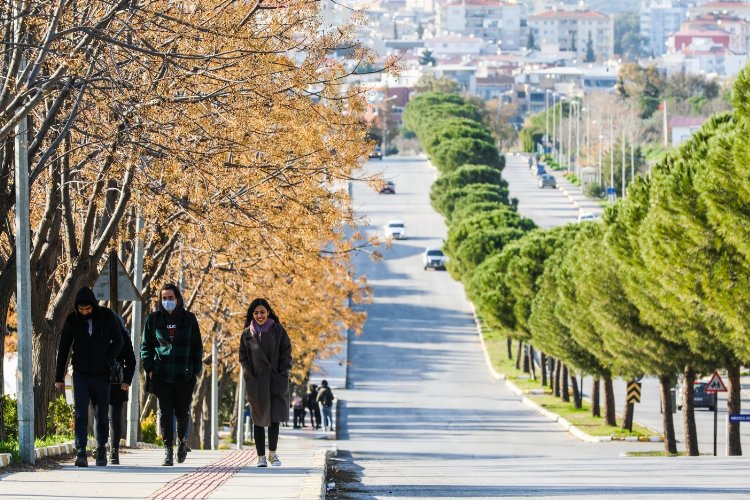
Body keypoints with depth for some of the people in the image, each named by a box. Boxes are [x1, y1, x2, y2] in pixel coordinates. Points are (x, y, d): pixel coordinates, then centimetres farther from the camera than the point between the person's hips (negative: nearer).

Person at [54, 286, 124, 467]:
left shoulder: (107, 317, -4)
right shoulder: (72, 319, -2)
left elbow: (118, 342, 5)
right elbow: (63, 348, 3)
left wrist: (107, 360, -9)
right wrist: (59, 377, 3)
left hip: (101, 375, 0)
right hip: (81, 374, 0)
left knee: (102, 415, 8)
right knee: (81, 413, -12)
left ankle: (101, 450, 24)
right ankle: (81, 453, -17)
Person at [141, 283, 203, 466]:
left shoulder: (189, 319, 5)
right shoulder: (153, 319, 5)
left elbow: (197, 347, 9)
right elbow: (146, 346, 9)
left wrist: (196, 370, 2)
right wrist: (149, 369, -1)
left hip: (185, 376, 0)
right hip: (161, 376, 0)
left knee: (182, 412, 7)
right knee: (166, 413, -5)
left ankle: (182, 440, 33)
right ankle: (168, 450, -2)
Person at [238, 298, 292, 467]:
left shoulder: (278, 331, 3)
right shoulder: (247, 334, 7)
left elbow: (286, 354, 4)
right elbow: (243, 358, 8)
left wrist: (282, 374, -6)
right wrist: (250, 377, -3)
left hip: (275, 380, -1)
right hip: (256, 382, 1)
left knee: (275, 418, -7)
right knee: (259, 420, 2)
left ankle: (272, 453, 6)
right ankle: (261, 457, 6)